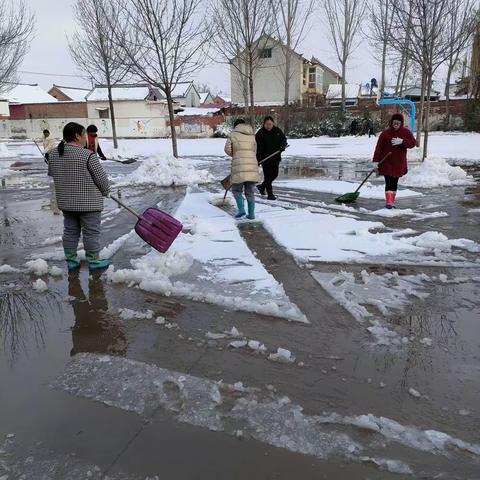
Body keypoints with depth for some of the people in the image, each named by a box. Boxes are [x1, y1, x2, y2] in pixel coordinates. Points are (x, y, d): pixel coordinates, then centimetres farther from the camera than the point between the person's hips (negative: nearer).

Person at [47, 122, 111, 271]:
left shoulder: (53, 154, 2)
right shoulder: (88, 155, -18)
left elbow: (51, 173, 15)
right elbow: (101, 178, -13)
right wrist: (105, 192, 4)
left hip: (65, 202, 6)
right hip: (88, 202, -6)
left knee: (70, 231, 16)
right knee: (91, 232, 5)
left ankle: (71, 261, 23)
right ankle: (94, 262, 15)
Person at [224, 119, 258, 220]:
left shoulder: (233, 134, 4)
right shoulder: (252, 136, 15)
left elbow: (227, 149, -1)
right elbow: (254, 151, 14)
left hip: (239, 167, -4)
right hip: (252, 166, 4)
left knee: (236, 190, 11)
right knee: (250, 191, 11)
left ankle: (241, 209, -4)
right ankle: (251, 214, 10)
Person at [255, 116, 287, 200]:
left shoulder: (277, 131, 4)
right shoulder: (260, 133, -11)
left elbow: (284, 138, 17)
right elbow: (258, 148, -15)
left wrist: (283, 145, -6)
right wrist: (258, 160, -22)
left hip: (276, 158, 6)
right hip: (265, 158, -6)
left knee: (274, 174, 16)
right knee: (268, 176, -4)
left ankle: (262, 186, 36)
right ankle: (270, 194, 3)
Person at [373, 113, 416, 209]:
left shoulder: (406, 132, 1)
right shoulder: (386, 132, -8)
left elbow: (413, 142, -5)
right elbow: (379, 147, -9)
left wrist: (402, 141, -21)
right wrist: (376, 161, -14)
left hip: (399, 163, 3)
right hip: (387, 162, -3)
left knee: (395, 183, 11)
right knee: (389, 182, -11)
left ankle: (392, 201, 21)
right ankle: (389, 202, -13)